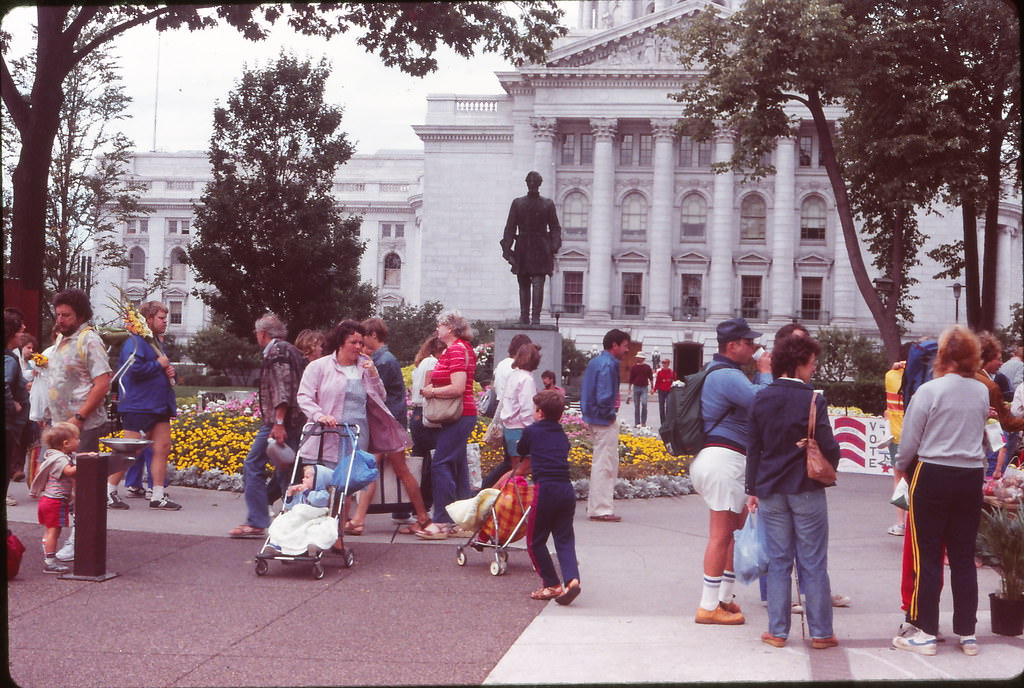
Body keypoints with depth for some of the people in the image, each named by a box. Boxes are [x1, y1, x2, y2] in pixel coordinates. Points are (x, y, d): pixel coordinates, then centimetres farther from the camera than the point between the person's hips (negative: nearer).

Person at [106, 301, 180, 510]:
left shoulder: (157, 342, 19)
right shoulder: (134, 342, -11)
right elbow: (135, 369, -25)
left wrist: (169, 371, 10)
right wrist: (159, 364, -14)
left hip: (159, 406, 9)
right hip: (138, 406, -9)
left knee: (163, 448, 5)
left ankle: (158, 496, 9)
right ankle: (108, 491, 6)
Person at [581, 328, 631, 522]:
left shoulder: (595, 361, 13)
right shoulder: (608, 365, -18)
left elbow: (586, 390, 20)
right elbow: (604, 397, -24)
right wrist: (609, 413, -8)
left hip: (593, 418, 10)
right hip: (605, 421, -10)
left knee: (600, 463, 17)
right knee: (605, 464, -4)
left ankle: (595, 506, 23)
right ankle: (601, 509, 0)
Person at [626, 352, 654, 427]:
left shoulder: (647, 367, 4)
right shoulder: (633, 367, 6)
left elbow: (651, 378, 8)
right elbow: (631, 379, 9)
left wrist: (652, 387, 1)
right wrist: (629, 389, 9)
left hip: (644, 388, -1)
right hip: (636, 387, 1)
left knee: (644, 404, -15)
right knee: (636, 406, 3)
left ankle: (643, 422, -8)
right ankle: (637, 423, 8)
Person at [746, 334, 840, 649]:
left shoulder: (761, 399, 1)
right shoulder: (813, 401, -13)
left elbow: (754, 448, 5)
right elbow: (829, 448, -13)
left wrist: (752, 489, 11)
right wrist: (828, 469, 10)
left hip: (771, 491, 4)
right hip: (806, 491, -4)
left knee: (778, 562, 10)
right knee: (813, 564, 4)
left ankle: (777, 631, 12)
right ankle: (820, 632, 10)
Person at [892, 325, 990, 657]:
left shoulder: (930, 390, -12)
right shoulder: (982, 392, 1)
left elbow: (909, 440, -7)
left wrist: (902, 467, 11)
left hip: (932, 478, -4)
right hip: (971, 478, 4)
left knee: (927, 557, 3)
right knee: (964, 558, 10)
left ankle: (925, 632, 5)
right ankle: (967, 634, 15)